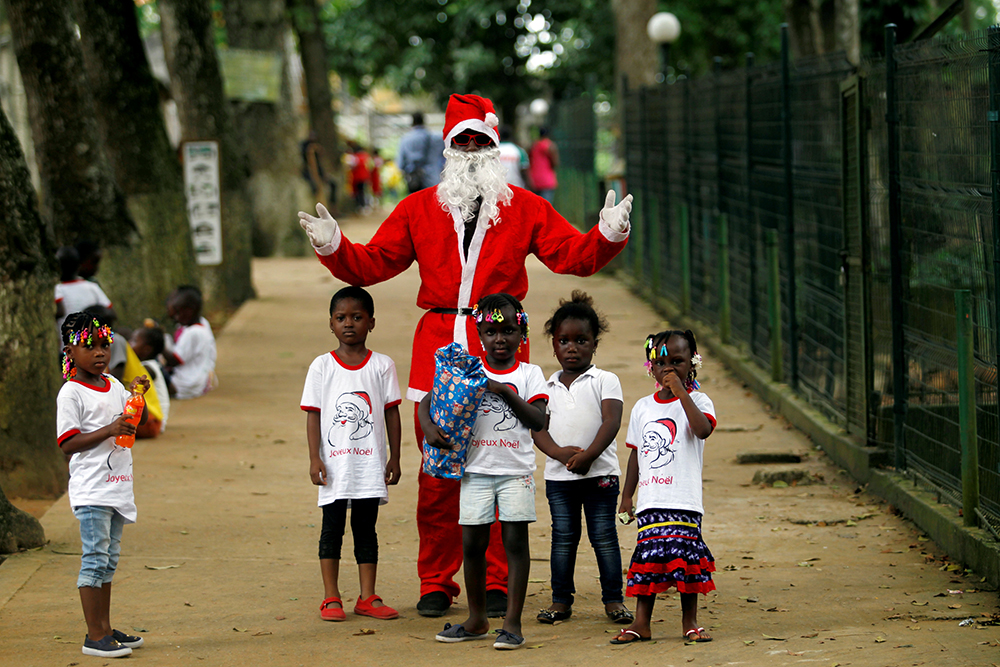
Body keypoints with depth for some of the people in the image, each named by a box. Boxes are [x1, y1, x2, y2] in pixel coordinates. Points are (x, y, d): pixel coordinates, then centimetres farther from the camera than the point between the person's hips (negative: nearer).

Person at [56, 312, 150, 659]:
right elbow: (68, 444, -15)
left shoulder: (113, 385, 12)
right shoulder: (70, 393, -10)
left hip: (117, 485, 8)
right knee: (95, 558, -7)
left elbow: (140, 420, 19)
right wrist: (109, 430, -23)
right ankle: (94, 636, -4)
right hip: (91, 490, -8)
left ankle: (105, 628, 20)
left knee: (109, 560, 13)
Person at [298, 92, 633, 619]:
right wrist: (333, 246, -5)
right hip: (438, 348, 1)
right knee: (438, 476, 1)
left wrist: (608, 234, -14)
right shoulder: (419, 209, 13)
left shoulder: (525, 208, 10)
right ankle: (436, 584, 11)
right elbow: (373, 263, 12)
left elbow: (575, 255, 4)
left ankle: (496, 584, 8)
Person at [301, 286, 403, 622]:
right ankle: (331, 598, 8)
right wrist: (314, 458, -6)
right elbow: (313, 414, 1)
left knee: (366, 528, 7)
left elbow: (391, 413, 6)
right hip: (334, 464, -1)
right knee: (332, 528, 3)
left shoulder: (382, 366, 3)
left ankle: (367, 598, 11)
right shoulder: (322, 367, 1)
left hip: (370, 463, 1)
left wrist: (394, 458, 4)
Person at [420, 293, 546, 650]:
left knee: (515, 541, -2)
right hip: (476, 469, 1)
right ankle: (477, 620, 19)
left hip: (516, 470, -1)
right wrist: (429, 426, -17)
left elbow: (538, 420, -7)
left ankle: (512, 623, 2)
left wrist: (505, 391, -14)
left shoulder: (529, 374, 3)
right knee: (472, 543, 6)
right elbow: (428, 400, 2)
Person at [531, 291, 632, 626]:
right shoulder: (547, 386, 10)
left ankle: (613, 599, 7)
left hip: (599, 472, -3)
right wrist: (559, 452, -17)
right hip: (558, 474, 3)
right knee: (563, 536, 6)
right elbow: (537, 427, 2)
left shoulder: (605, 381, 1)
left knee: (604, 535, 0)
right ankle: (561, 600, 13)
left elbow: (611, 422, -10)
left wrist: (588, 455, -21)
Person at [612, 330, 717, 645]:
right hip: (650, 499, 3)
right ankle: (641, 623, 8)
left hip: (684, 499, -3)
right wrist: (627, 494, 17)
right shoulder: (643, 407, 13)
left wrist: (680, 391, -21)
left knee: (685, 554, -2)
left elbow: (703, 429, -22)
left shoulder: (698, 400, 0)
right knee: (648, 557, 3)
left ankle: (690, 622, 9)